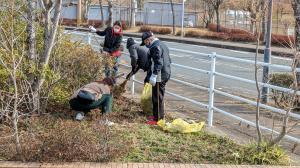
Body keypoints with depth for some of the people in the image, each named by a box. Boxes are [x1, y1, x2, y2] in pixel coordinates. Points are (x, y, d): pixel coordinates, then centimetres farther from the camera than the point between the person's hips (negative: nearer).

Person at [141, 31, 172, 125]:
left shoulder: (155, 47, -16)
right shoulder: (162, 45, 17)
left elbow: (158, 63, -24)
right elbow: (168, 60, 21)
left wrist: (154, 75, -24)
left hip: (159, 77, -10)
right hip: (166, 74, 10)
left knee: (157, 98, -4)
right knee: (158, 97, 19)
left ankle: (158, 119, 2)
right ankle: (156, 115, 30)